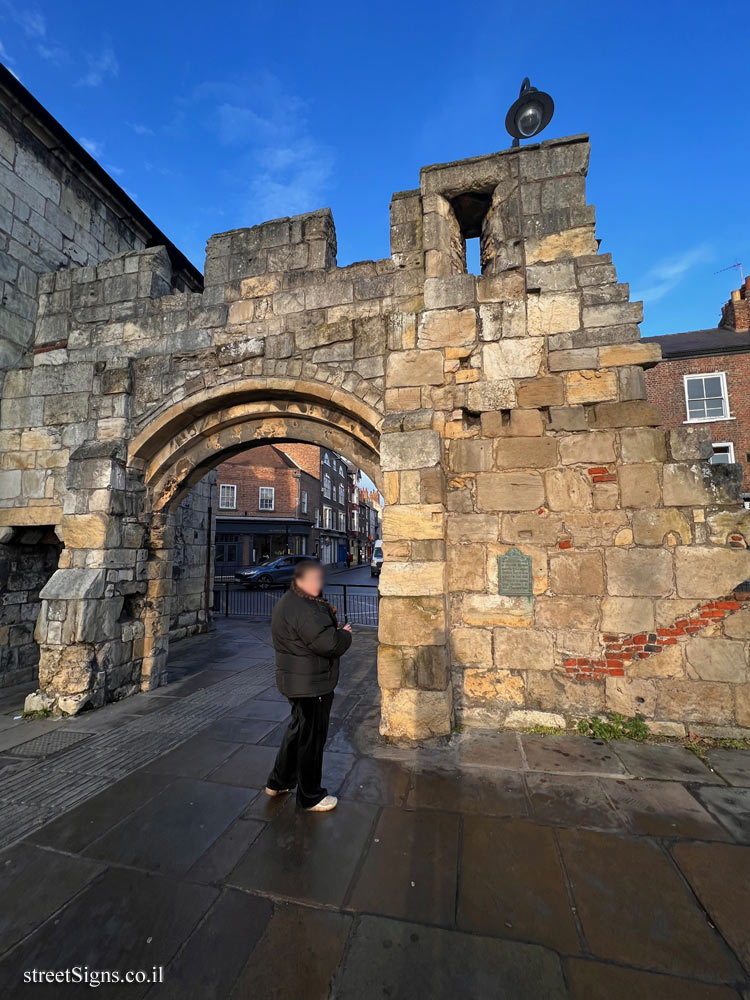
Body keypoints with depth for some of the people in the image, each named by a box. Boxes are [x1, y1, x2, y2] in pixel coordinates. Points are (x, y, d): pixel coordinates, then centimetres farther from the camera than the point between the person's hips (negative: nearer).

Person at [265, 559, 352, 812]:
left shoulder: (288, 602, 9)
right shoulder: (305, 610, -27)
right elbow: (329, 643, -30)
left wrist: (329, 615, 0)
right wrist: (345, 634, -11)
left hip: (295, 681, 11)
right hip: (311, 684, -11)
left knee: (298, 729, 26)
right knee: (312, 737, 7)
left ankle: (278, 782, 42)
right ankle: (310, 797, 26)